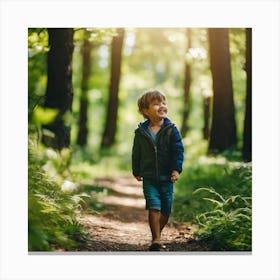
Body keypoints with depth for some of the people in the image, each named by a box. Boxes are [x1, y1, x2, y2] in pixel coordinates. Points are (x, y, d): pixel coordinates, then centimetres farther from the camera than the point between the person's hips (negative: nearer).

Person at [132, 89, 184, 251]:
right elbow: (136, 154, 9)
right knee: (154, 206, -14)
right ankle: (156, 239, -8)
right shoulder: (141, 132, -1)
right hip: (149, 178, -1)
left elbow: (178, 150, -4)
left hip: (167, 177, 1)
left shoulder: (171, 130, -4)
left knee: (166, 210, 8)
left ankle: (157, 234, 30)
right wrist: (137, 171, 9)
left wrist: (176, 169, -13)